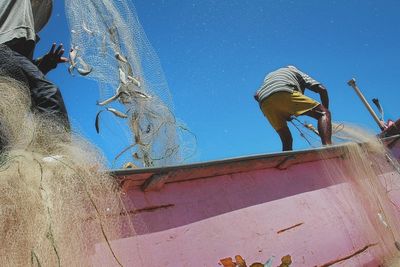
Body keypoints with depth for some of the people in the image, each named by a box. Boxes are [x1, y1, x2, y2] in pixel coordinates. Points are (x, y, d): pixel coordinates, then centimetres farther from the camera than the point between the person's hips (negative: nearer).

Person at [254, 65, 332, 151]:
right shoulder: (297, 72, 35)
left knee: (286, 140, 16)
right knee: (323, 114, 4)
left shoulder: (269, 75, 46)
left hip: (264, 103, 5)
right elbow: (322, 89, 21)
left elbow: (256, 95, 28)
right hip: (285, 93, -4)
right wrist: (325, 111, 32)